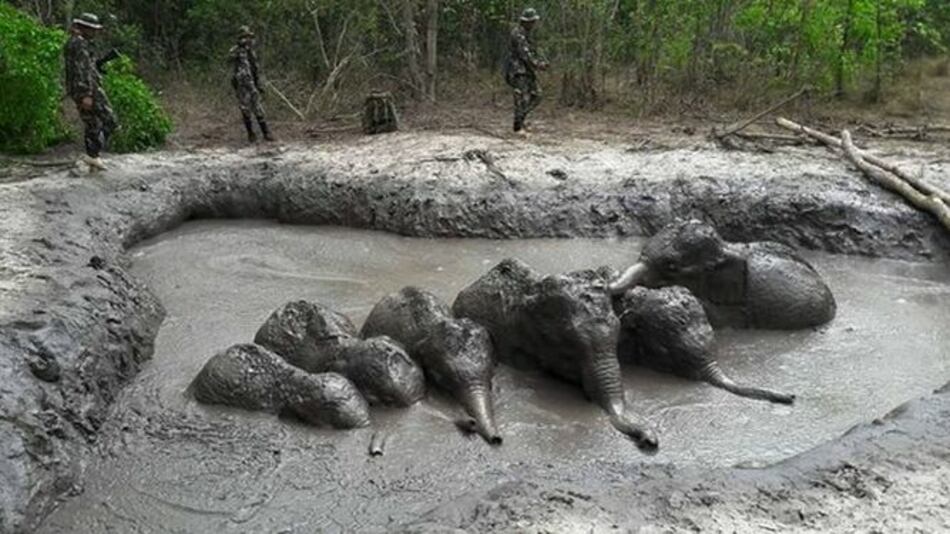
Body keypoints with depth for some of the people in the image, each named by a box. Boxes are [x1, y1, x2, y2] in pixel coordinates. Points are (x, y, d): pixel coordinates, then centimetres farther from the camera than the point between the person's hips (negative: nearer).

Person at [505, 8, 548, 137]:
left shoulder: (526, 33, 17)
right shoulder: (518, 34, -15)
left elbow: (531, 51, 21)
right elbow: (524, 53, -23)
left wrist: (541, 61, 6)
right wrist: (537, 65, -25)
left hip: (527, 70, 10)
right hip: (518, 71, -10)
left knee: (536, 95, 6)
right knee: (522, 99, -9)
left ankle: (520, 116, 14)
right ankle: (518, 127, -2)